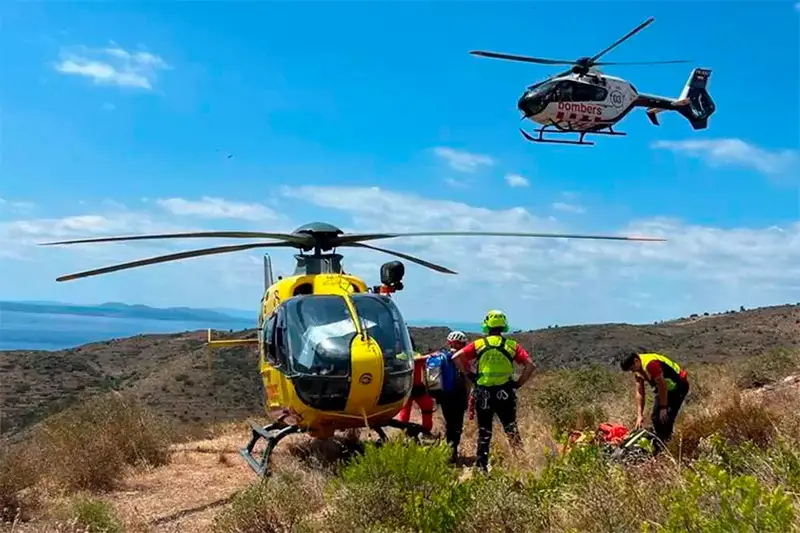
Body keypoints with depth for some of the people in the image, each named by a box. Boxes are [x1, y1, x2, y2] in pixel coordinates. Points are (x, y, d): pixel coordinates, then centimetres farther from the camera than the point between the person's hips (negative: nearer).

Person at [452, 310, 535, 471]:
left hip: (483, 393, 0)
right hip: (505, 394, 0)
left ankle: (481, 465, 11)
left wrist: (469, 375, 4)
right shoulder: (512, 345, 3)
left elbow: (456, 357, -6)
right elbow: (530, 365, -5)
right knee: (511, 429, 10)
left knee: (484, 432, 11)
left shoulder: (479, 344, 2)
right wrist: (518, 383, 4)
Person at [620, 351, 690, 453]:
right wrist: (639, 415, -7)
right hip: (663, 387, 9)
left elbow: (663, 386, -28)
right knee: (655, 417, 7)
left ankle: (664, 447, -9)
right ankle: (656, 445, 18)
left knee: (666, 417, -17)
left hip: (678, 385, -9)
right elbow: (639, 393, -1)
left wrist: (663, 408, -22)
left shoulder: (650, 363, -31)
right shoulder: (638, 370, -2)